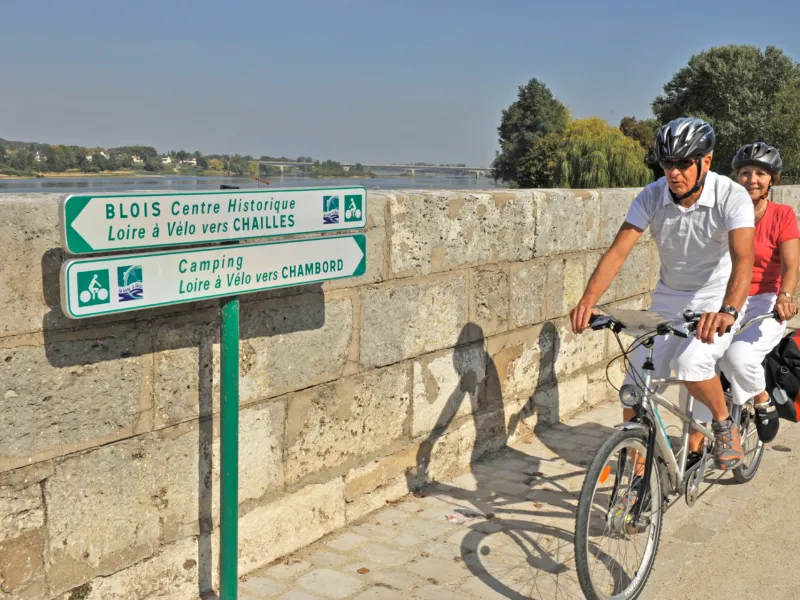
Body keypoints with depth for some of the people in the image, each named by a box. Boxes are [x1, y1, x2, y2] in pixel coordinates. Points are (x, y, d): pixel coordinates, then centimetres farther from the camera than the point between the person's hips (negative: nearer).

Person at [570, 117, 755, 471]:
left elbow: (743, 259, -35)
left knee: (691, 364, -31)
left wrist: (727, 311, -54)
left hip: (717, 302, -4)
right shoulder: (651, 197, -13)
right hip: (668, 300, 4)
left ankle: (725, 425, 1)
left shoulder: (732, 197, -22)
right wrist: (588, 301, -38)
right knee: (635, 388, -3)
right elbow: (618, 251, -21)